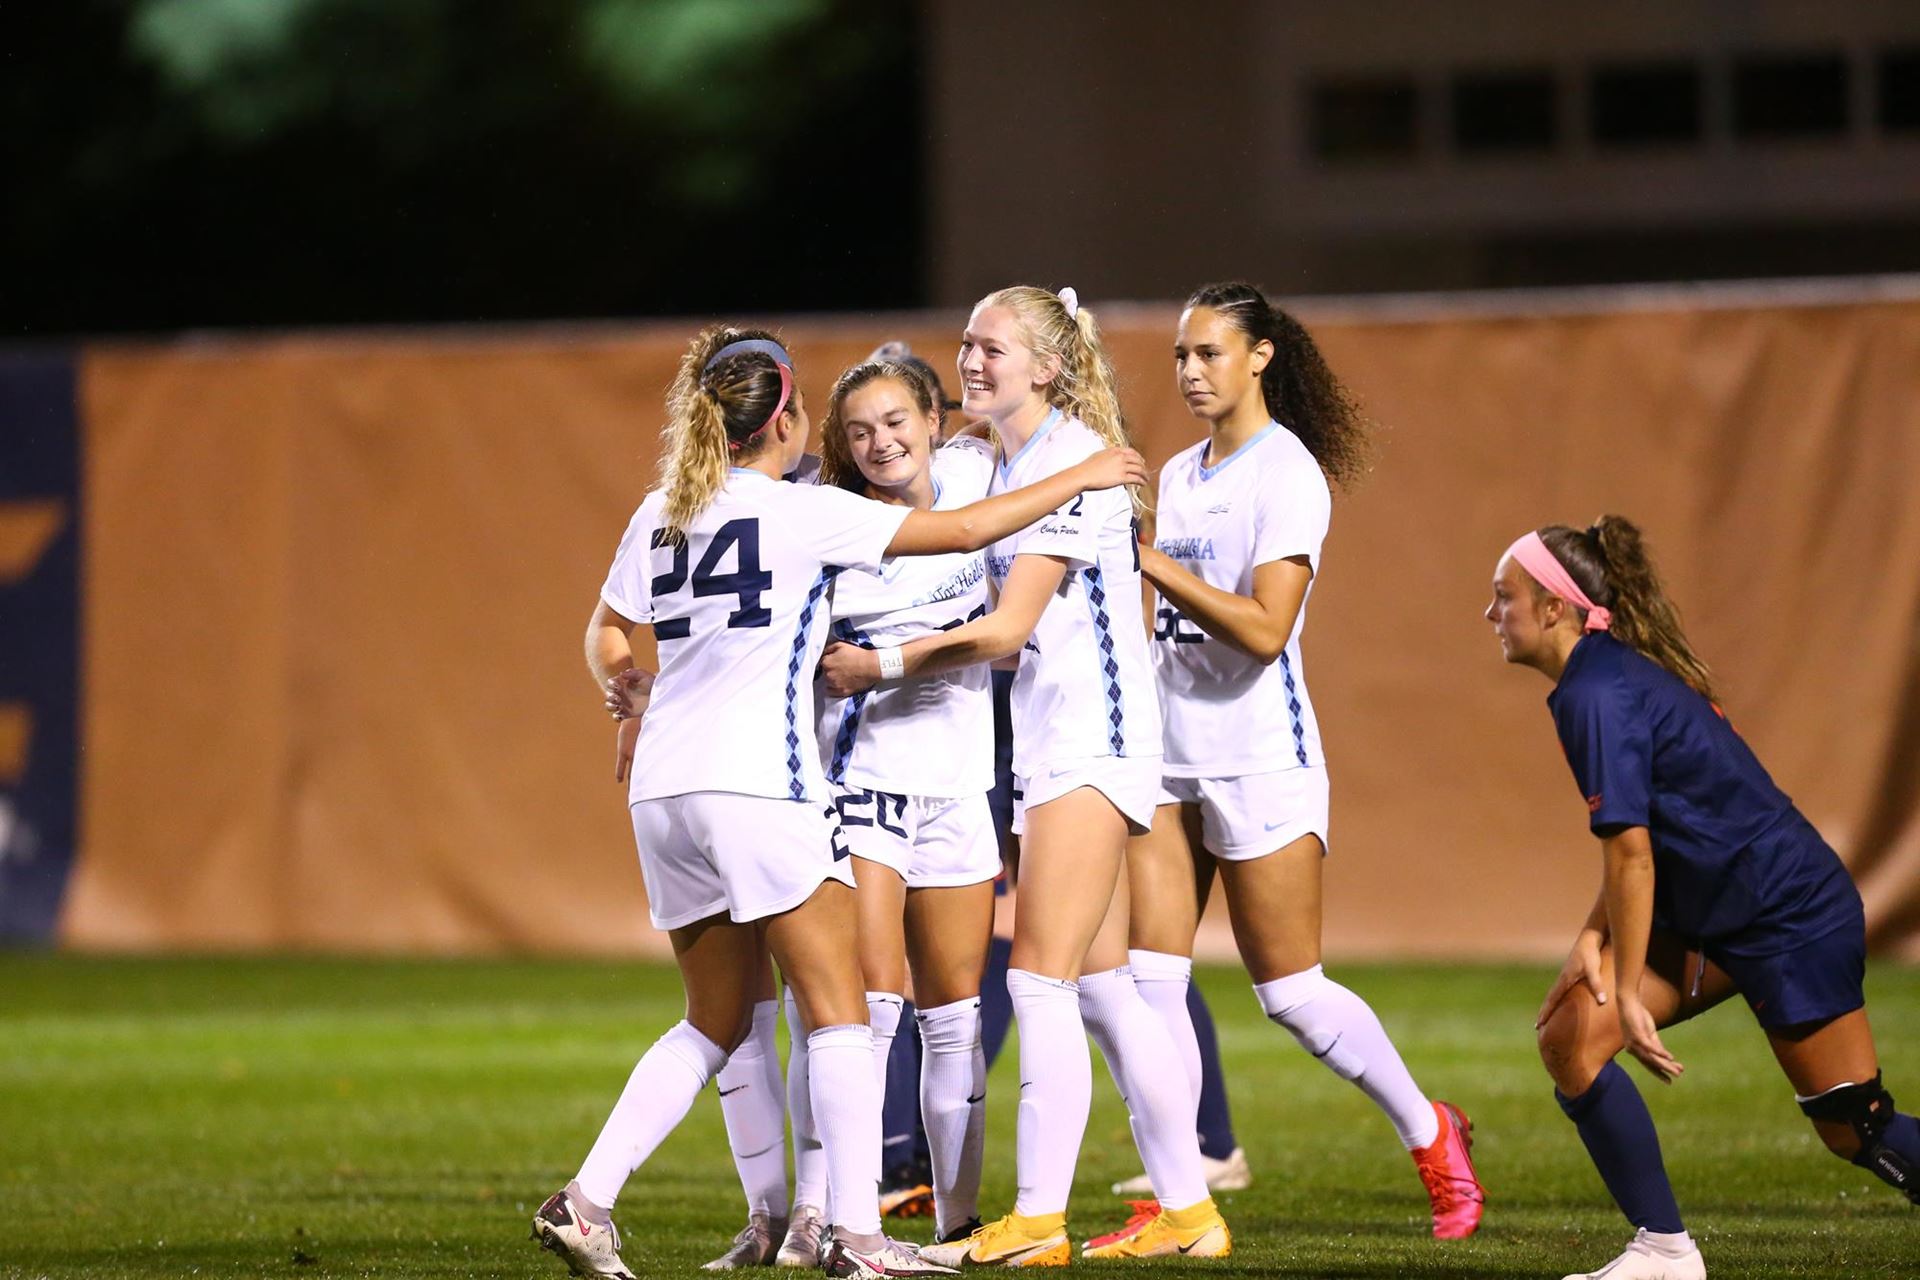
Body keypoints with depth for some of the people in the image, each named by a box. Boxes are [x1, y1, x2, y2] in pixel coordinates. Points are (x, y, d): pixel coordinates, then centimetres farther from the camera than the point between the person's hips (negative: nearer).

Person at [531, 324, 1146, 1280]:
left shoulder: (659, 514, 12)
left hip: (664, 787, 7)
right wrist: (1081, 479, 9)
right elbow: (964, 530, -3)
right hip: (756, 783, -7)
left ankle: (584, 1202, 5)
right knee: (837, 1011, -1)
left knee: (714, 1021, 15)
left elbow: (606, 639, 21)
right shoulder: (799, 511, -4)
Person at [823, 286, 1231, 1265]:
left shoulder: (1073, 461, -14)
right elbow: (1005, 619, 18)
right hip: (1043, 739, 10)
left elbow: (1006, 630, -17)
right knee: (1101, 990, 9)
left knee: (1040, 980, -13)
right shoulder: (1004, 463, 15)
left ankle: (1037, 1221, -14)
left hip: (1092, 736, -10)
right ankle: (1188, 1212, 13)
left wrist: (882, 665, -11)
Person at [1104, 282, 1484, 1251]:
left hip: (1260, 759, -7)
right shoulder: (1179, 476, 13)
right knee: (1150, 978, -3)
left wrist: (1152, 562, -21)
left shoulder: (1287, 474, -10)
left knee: (1289, 990, -1)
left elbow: (1263, 627, -21)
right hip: (1169, 755, 7)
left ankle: (1429, 1134, 18)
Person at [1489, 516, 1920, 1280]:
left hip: (1792, 917, -10)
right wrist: (1595, 935, 0)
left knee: (1854, 1129, -5)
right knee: (1570, 1037, 0)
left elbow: (1630, 849, -25)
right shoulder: (1618, 674, 9)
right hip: (1716, 915, 10)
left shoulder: (1599, 696, -21)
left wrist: (1630, 993, -20)